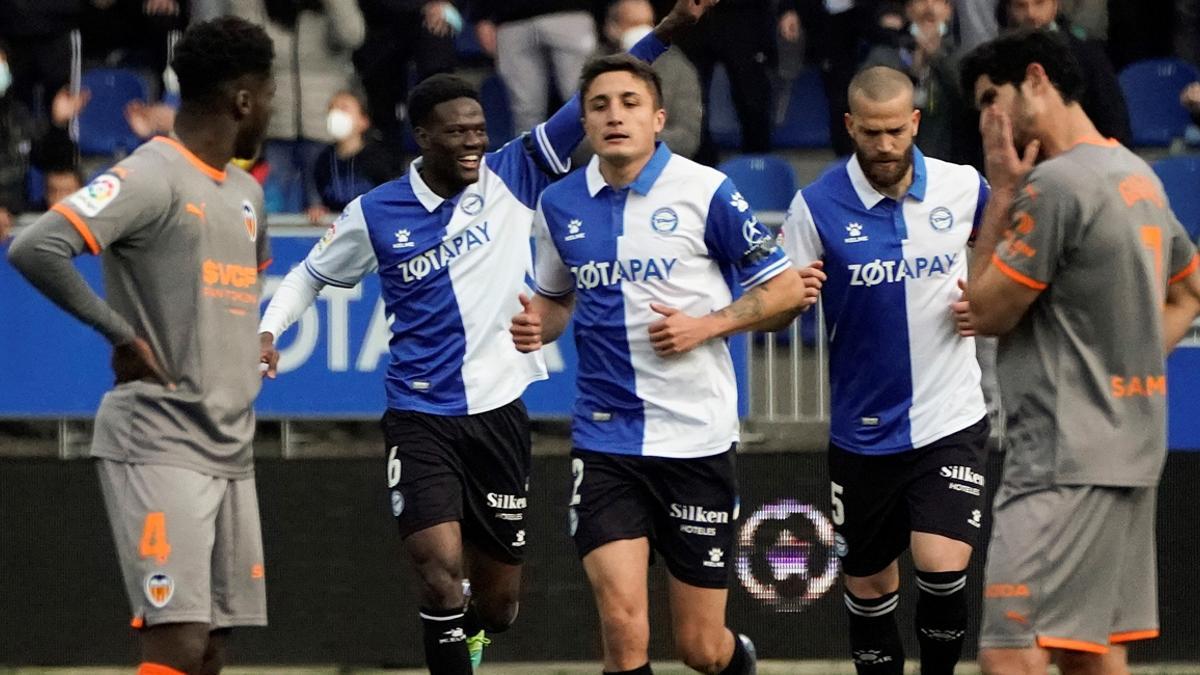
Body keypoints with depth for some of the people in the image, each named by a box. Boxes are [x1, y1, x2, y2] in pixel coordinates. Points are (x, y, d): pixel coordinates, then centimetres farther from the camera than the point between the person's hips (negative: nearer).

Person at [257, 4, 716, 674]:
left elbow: (591, 106, -8)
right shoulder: (375, 214, -2)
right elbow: (312, 274, 14)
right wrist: (268, 331, -3)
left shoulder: (510, 179, -2)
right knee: (443, 568, -23)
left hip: (499, 414, 2)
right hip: (420, 419, -2)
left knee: (499, 603, 11)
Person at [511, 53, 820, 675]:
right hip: (604, 442, 2)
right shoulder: (559, 204, 5)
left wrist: (704, 326, -15)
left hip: (696, 440, -2)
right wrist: (538, 323, -1)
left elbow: (784, 290, -1)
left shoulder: (705, 191, -6)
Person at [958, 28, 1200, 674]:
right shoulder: (1138, 175, 14)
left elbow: (987, 311, -8)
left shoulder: (1054, 185, -15)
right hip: (1132, 451, 10)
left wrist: (1001, 193, -3)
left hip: (1067, 462, -10)